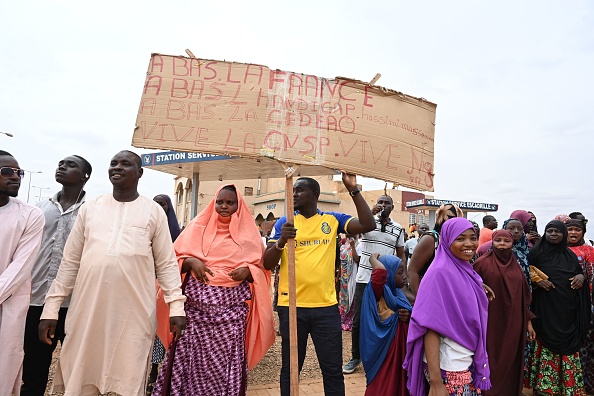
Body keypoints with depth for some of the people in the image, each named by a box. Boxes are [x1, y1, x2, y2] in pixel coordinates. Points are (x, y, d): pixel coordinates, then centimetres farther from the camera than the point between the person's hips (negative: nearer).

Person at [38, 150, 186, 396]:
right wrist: (51, 308, 7)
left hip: (134, 311, -2)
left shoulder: (154, 211, 4)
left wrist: (176, 305, -5)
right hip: (88, 308, 2)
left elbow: (166, 264, 2)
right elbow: (70, 262, 11)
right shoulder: (90, 208, 10)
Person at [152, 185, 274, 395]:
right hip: (197, 303, 1)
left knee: (226, 359, 0)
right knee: (191, 356, 1)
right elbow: (175, 257, 10)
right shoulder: (198, 226, 9)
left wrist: (247, 271, -12)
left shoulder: (249, 233, 7)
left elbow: (261, 269, 9)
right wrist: (191, 262, -11)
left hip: (231, 308, 0)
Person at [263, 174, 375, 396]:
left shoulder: (332, 220, 4)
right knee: (290, 368, 14)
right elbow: (267, 264, -3)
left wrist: (353, 190, -11)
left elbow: (368, 225, -7)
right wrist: (281, 240, -22)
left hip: (326, 306, 0)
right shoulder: (284, 223, 2)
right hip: (291, 306, 0)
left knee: (333, 368, 11)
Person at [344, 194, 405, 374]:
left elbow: (401, 255, 12)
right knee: (358, 320, 4)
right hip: (364, 279, -1)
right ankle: (355, 357, 20)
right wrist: (371, 213, -27)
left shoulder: (398, 229, 7)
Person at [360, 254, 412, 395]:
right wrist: (373, 258, -18)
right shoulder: (379, 292, -17)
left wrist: (408, 317, -6)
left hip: (399, 350, 8)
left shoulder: (397, 293, 8)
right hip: (384, 351, -8)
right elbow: (381, 270, -38)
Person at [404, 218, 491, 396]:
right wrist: (436, 381, -24)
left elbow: (472, 321, 12)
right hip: (447, 368, -7)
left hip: (469, 363, 7)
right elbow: (431, 326, -22)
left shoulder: (467, 271, 4)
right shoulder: (440, 273, -19)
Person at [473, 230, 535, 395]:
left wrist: (528, 321, 11)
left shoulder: (516, 266, 9)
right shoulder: (482, 263, -7)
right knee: (492, 363, 5)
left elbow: (524, 295, 13)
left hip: (513, 323, 5)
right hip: (491, 323, -4)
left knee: (510, 362, 12)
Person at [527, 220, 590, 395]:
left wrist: (581, 276, -2)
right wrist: (537, 280, -16)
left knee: (568, 344, 6)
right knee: (546, 343, -2)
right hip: (545, 308, -4)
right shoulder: (536, 252, -2)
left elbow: (579, 272, 19)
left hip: (567, 308, 4)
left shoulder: (570, 254, 11)